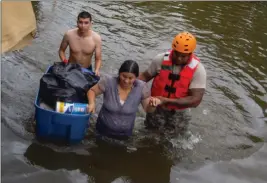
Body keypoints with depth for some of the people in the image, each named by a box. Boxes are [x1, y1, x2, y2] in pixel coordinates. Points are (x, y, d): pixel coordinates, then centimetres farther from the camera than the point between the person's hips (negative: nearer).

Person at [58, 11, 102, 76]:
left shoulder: (96, 38, -23)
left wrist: (96, 70, -34)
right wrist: (65, 62, -20)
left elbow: (98, 59, -16)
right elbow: (61, 50, -3)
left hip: (87, 69, 0)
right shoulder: (69, 35, -20)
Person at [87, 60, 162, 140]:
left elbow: (148, 109, -8)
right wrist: (92, 103, -27)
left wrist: (153, 104, -30)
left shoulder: (141, 87, -20)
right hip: (104, 128, -1)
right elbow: (92, 91, -8)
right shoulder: (108, 81, -24)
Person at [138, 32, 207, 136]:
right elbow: (145, 76, 1)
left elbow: (195, 100, -24)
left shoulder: (198, 70, -21)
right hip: (156, 109, 1)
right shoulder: (161, 59, -15)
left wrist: (167, 101, -31)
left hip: (178, 115, -1)